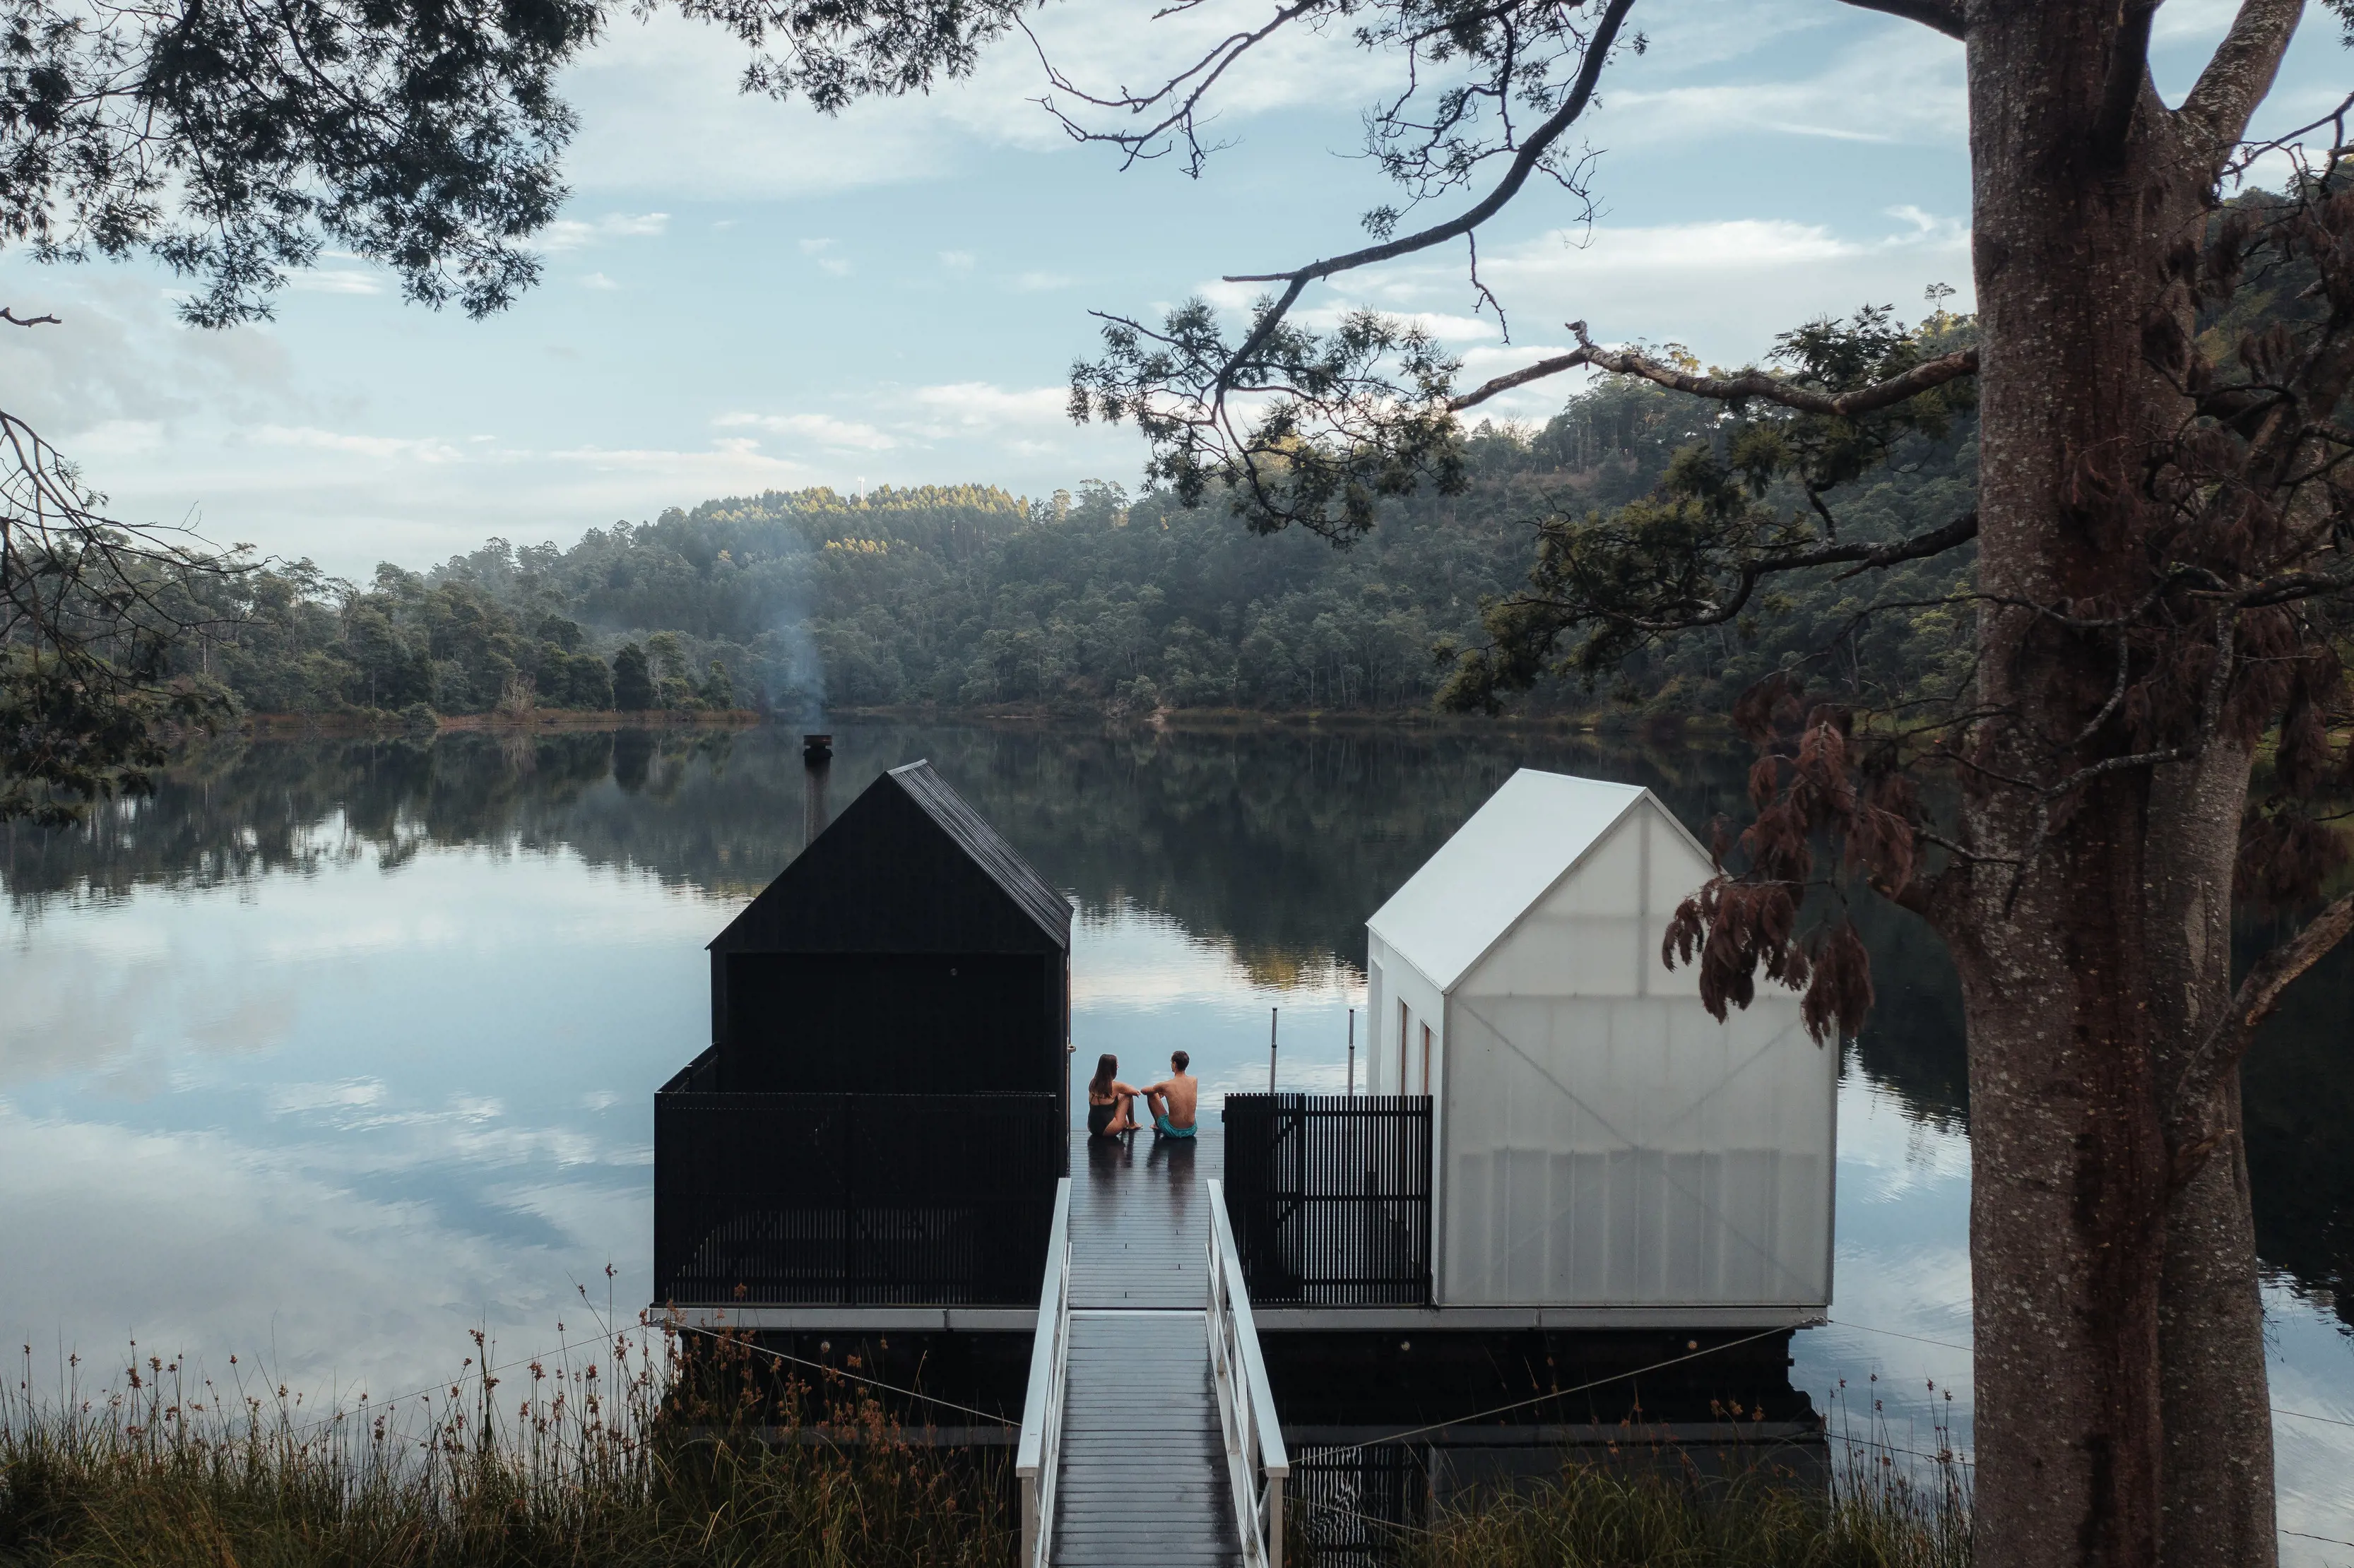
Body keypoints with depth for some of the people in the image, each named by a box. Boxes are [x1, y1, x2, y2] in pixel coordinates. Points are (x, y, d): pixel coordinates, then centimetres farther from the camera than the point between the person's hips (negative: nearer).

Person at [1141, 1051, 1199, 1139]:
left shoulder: (1165, 1085, -17)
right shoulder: (1194, 1081, -7)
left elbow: (1144, 1090, 3)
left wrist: (1159, 1091, 23)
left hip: (1172, 1131, -4)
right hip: (1191, 1131, 4)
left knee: (1151, 1094, 13)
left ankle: (1157, 1125, 32)